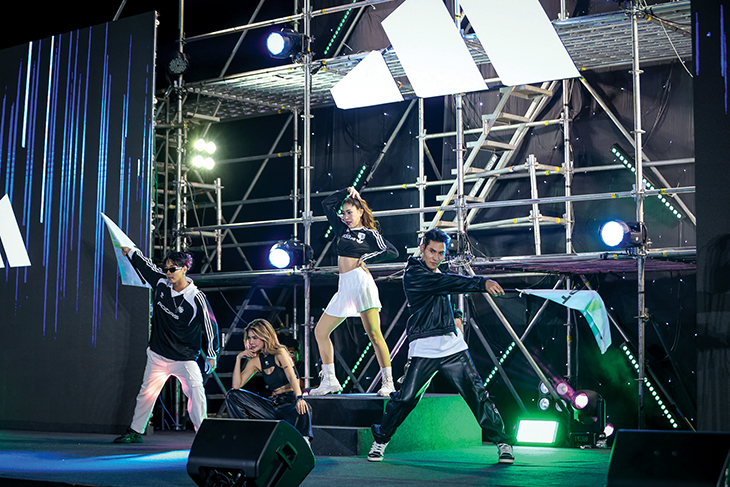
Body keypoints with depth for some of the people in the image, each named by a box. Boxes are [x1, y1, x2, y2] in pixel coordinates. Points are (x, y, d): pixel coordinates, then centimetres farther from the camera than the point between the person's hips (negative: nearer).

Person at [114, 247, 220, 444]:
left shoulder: (196, 298, -16)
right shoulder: (161, 282, -3)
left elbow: (210, 325, -8)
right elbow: (145, 264, 18)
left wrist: (211, 355, -2)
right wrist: (130, 251, 19)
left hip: (184, 359, -4)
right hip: (158, 355, 5)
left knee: (196, 390, -19)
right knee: (146, 393, 12)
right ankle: (134, 432, 26)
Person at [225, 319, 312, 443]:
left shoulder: (279, 352, -7)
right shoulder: (255, 360, 9)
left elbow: (292, 376, -23)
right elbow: (236, 385, 2)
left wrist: (299, 398, -41)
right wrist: (238, 358, -5)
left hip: (291, 402, -6)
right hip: (273, 404, 6)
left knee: (302, 410, -43)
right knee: (232, 396, -3)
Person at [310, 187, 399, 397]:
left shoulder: (370, 234, 6)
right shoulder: (342, 228, 21)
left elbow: (393, 252, -3)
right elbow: (327, 204, 25)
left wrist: (367, 258, -4)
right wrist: (347, 191, 20)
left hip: (361, 281, -7)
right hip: (344, 286, 7)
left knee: (374, 333, -14)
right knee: (320, 331, 6)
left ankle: (388, 382, -13)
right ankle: (329, 381, 11)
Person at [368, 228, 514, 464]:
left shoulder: (437, 274, 17)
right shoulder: (413, 274, -8)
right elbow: (448, 283, -22)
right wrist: (482, 283, -29)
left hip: (453, 346, 6)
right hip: (424, 349, -6)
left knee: (477, 393, -2)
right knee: (405, 398, -5)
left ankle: (501, 441, 6)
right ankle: (380, 440, 16)